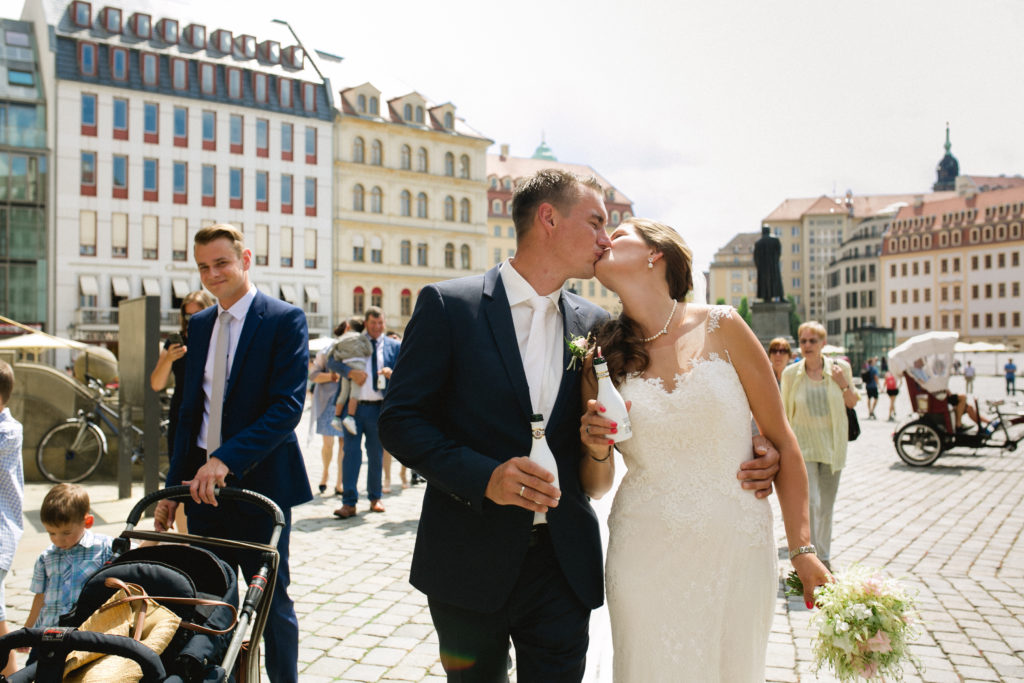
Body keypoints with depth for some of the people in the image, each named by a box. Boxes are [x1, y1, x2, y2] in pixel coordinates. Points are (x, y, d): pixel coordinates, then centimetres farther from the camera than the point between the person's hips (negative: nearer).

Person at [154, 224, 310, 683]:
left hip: (259, 482, -5)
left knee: (272, 602, 7)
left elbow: (287, 406, -18)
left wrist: (227, 459, -26)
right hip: (202, 484, 6)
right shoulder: (199, 324, 11)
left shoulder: (285, 319, -9)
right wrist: (173, 486, 10)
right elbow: (190, 412, 14)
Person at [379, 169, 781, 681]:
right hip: (469, 564, -2)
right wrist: (483, 476, -22)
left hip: (564, 567, 3)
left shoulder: (594, 325, 5)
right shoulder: (447, 305, -6)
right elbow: (400, 418, -8)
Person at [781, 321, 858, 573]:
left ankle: (824, 557, 29)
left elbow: (853, 403, 7)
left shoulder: (840, 368, -2)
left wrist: (843, 384, -12)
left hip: (832, 445, 2)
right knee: (810, 503, -13)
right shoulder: (791, 373, -5)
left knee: (826, 506, 13)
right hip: (803, 444, -2)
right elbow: (785, 411, 3)